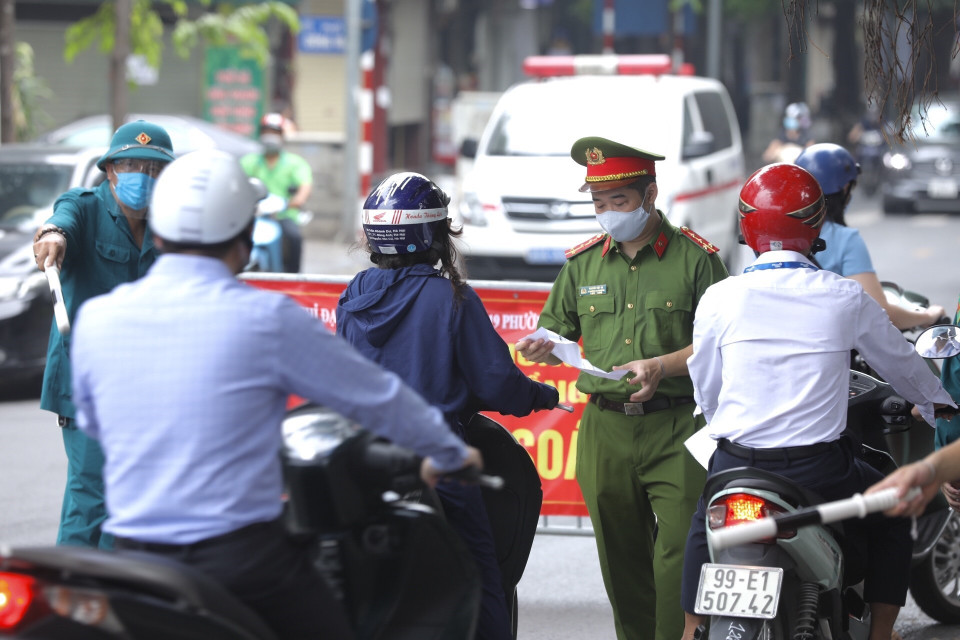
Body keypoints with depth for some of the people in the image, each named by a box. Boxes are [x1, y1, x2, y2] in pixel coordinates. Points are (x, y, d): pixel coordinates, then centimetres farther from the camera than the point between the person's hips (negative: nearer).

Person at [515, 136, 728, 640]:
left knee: (679, 555, -12)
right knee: (621, 558, 8)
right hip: (605, 429, 4)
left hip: (676, 428, -4)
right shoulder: (583, 262, 13)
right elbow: (558, 333, 18)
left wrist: (662, 365, -17)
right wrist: (543, 348, -6)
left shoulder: (694, 257, 0)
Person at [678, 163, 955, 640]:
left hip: (737, 466, 1)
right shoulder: (846, 298, -4)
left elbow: (706, 391, 8)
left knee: (705, 525, 33)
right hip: (819, 471, -1)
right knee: (892, 512, 26)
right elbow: (901, 364, 14)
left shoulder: (718, 300, -4)